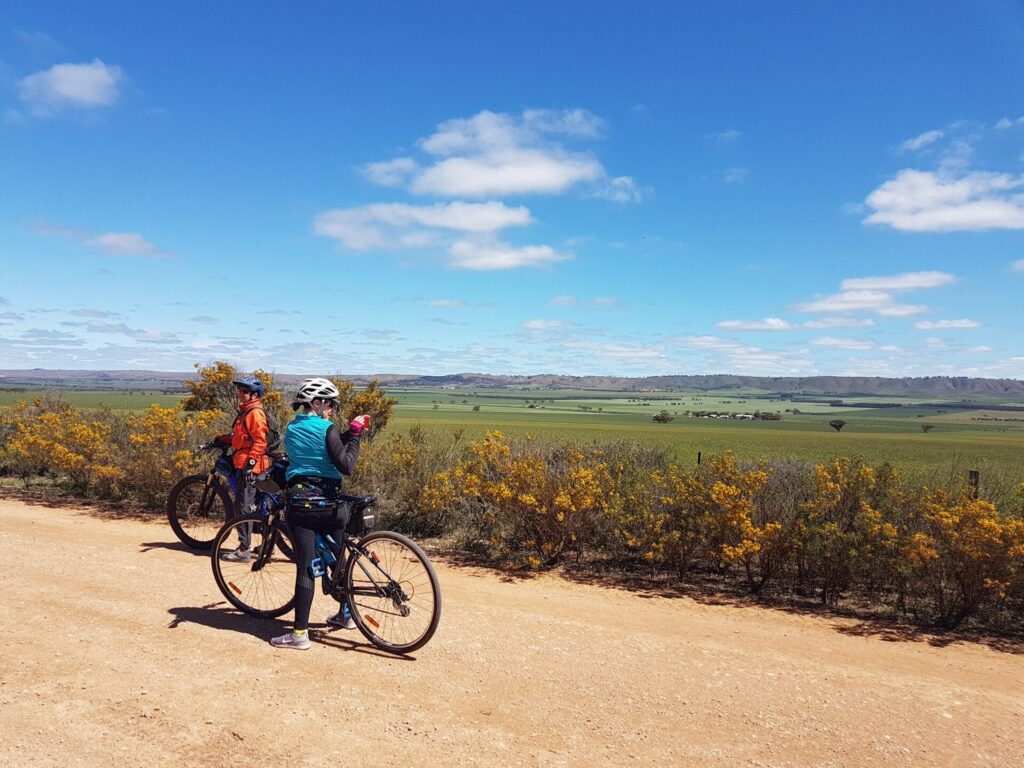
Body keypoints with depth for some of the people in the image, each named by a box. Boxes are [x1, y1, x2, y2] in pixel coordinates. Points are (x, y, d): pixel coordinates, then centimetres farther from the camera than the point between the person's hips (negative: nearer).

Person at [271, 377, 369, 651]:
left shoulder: (291, 430, 10)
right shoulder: (327, 429, -8)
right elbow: (346, 466, -15)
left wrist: (350, 433, 10)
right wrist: (354, 435, -7)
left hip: (300, 502, 2)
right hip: (329, 503, -2)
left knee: (305, 567, 0)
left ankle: (300, 633, -3)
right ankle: (346, 614, 32)